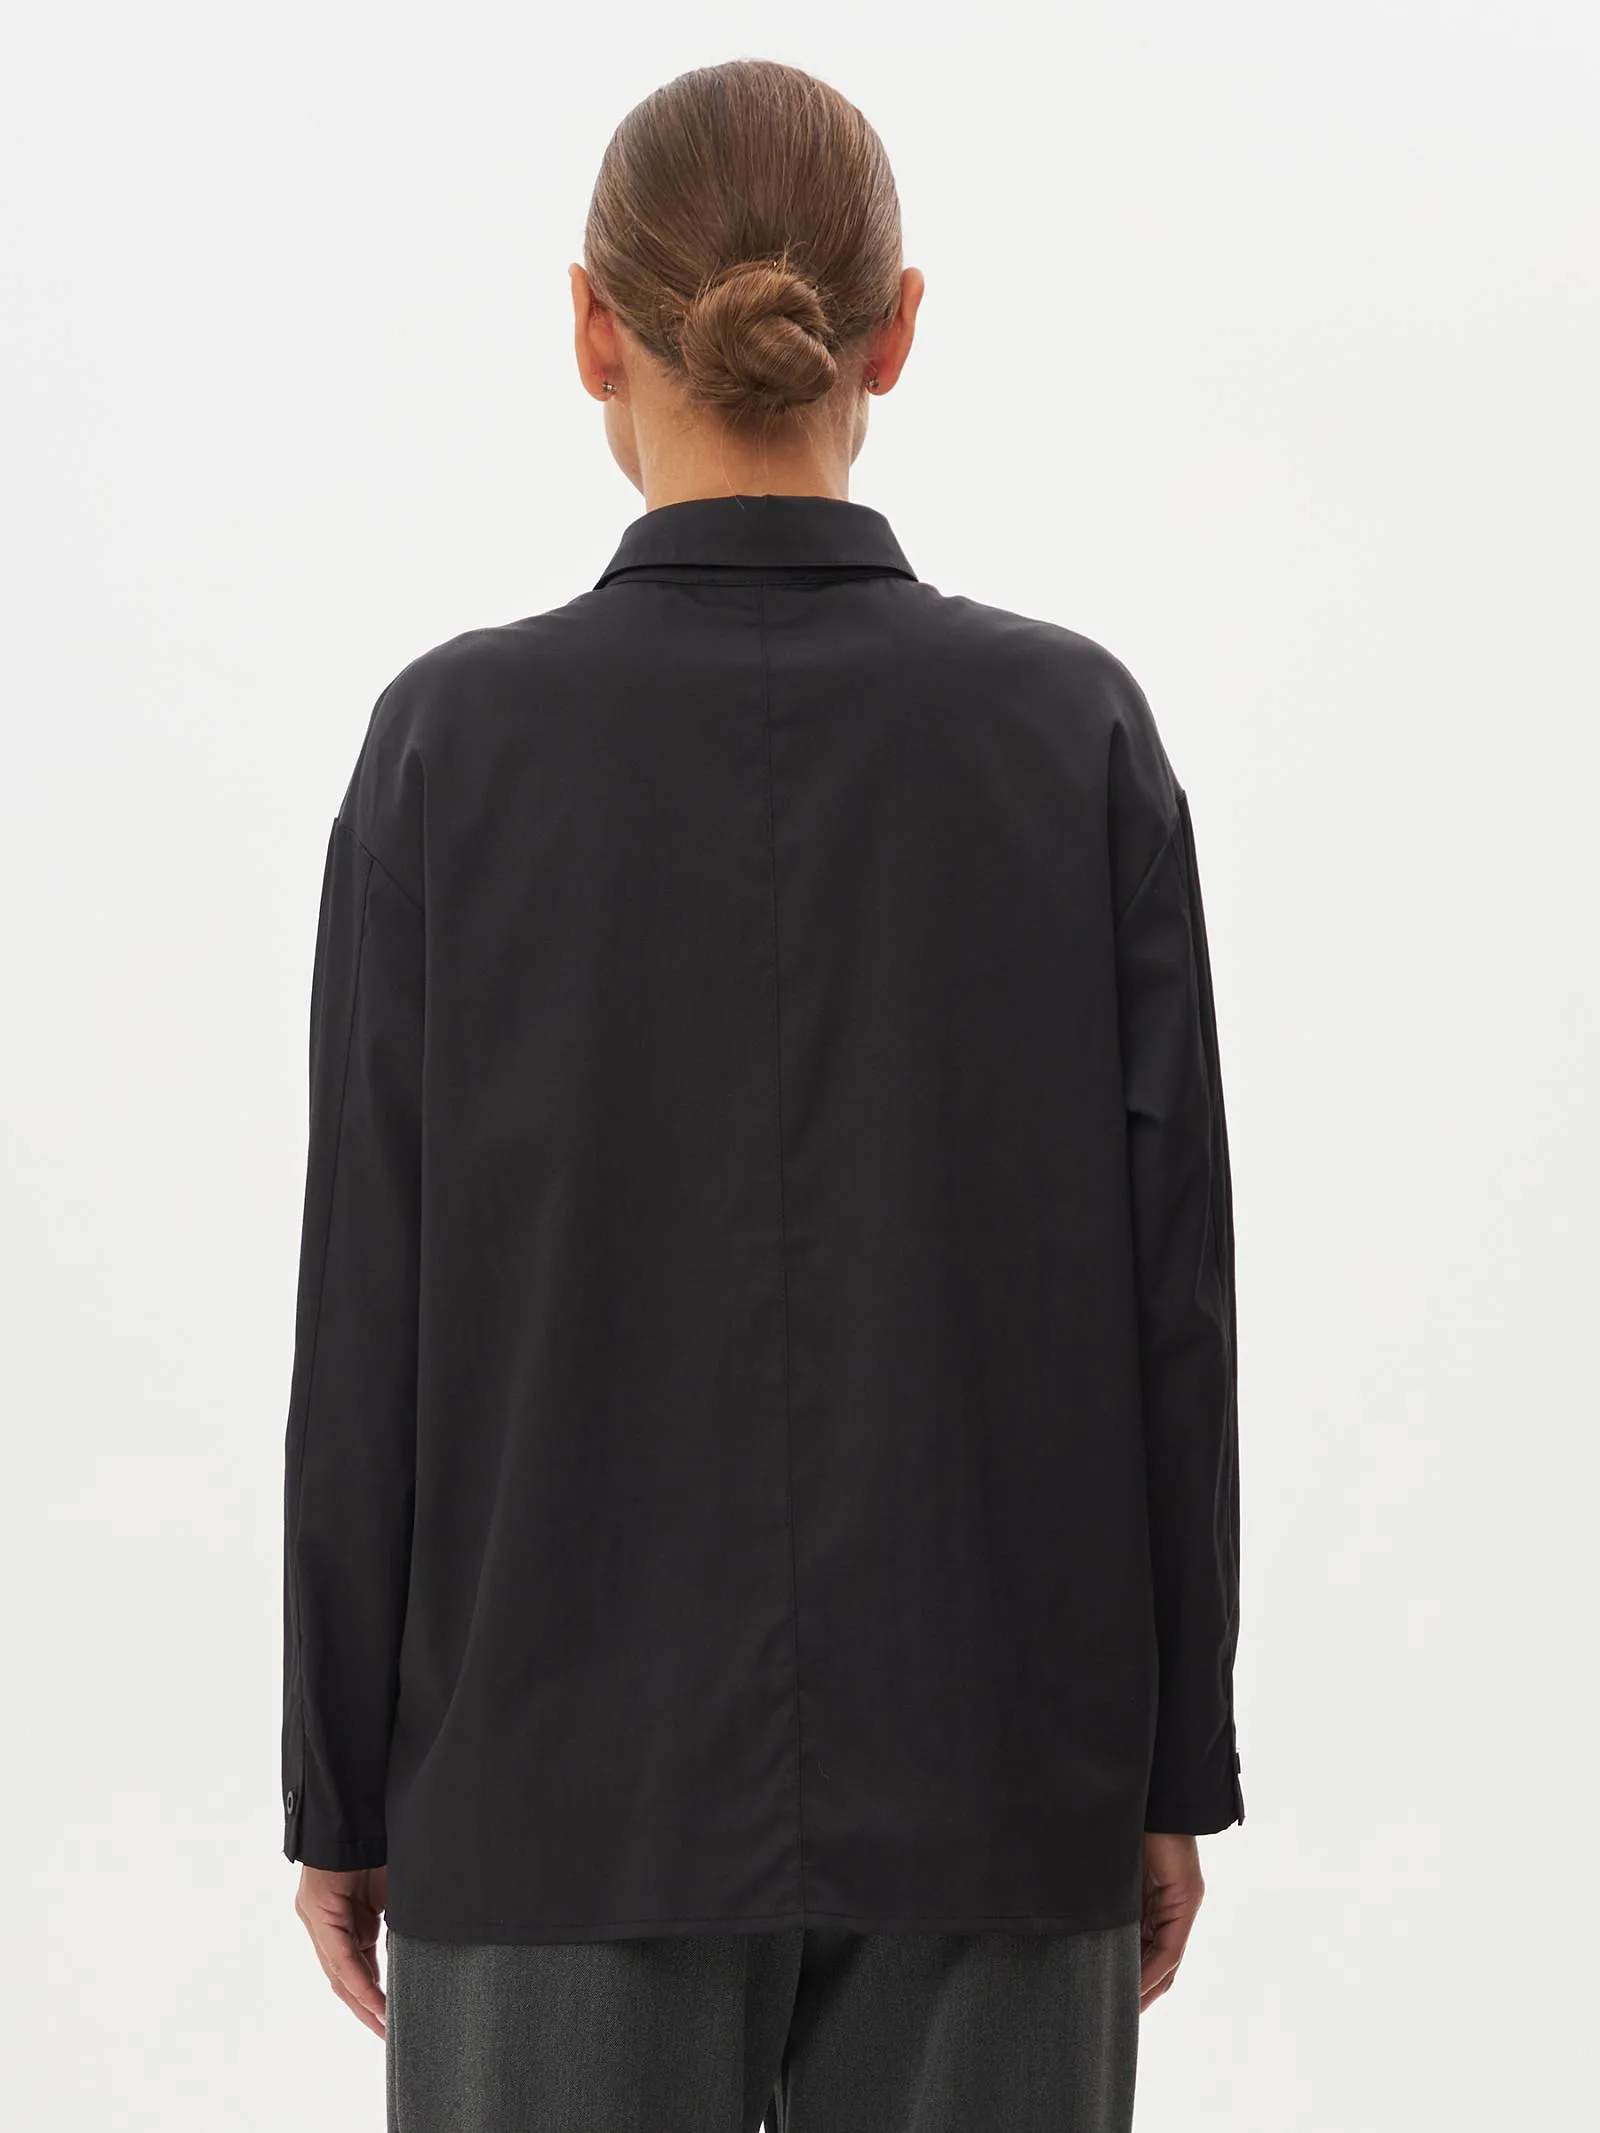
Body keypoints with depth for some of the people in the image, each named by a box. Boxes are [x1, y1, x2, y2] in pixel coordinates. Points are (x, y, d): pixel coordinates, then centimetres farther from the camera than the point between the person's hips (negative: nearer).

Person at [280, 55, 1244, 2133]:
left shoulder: (458, 739, -7)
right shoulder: (1073, 729, -4)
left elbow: (368, 1318, -5)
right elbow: (1170, 1287, -3)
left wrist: (345, 1787, 4)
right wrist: (1174, 1768, 6)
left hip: (566, 1782, -1)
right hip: (989, 1795, 1)